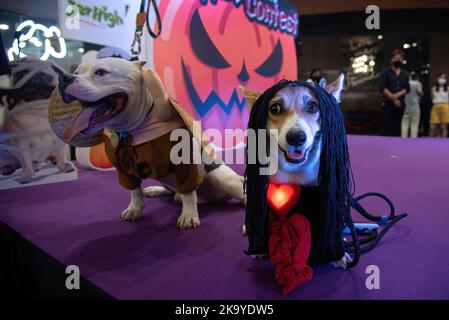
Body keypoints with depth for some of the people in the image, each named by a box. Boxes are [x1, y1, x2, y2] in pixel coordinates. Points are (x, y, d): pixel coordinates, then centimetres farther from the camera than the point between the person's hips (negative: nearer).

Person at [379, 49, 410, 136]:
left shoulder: (405, 75, 16)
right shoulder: (385, 73, 4)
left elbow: (407, 88, 6)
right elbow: (383, 88, -5)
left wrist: (397, 95, -12)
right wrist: (393, 99, -11)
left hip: (400, 103, 4)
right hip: (388, 103, -4)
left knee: (397, 127, 4)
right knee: (387, 127, -9)